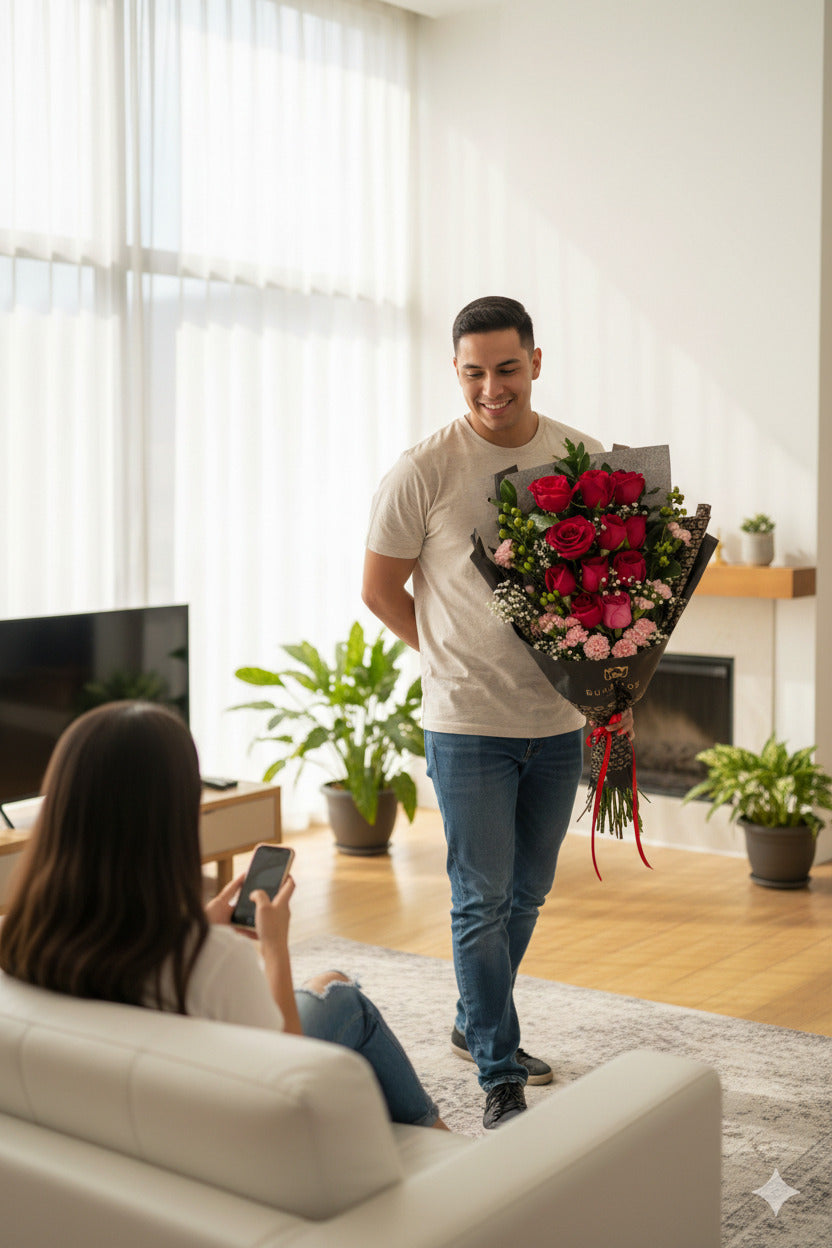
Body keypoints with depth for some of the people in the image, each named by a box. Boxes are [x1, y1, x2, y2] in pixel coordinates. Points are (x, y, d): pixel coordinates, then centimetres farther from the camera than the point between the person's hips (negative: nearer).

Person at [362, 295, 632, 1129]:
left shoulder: (587, 461, 2)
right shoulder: (424, 471, -10)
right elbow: (380, 589, -1)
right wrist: (452, 659, 0)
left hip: (560, 720, 5)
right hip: (468, 724, -4)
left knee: (527, 892, 17)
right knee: (482, 898, 0)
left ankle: (476, 1026, 38)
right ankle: (500, 1077, 12)